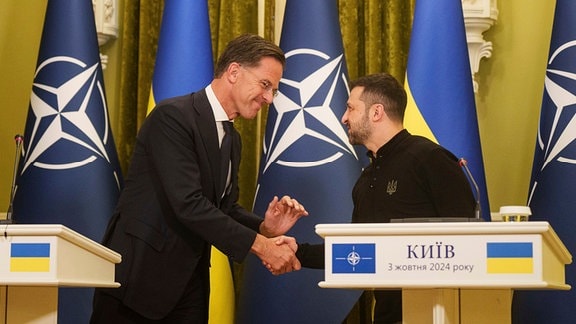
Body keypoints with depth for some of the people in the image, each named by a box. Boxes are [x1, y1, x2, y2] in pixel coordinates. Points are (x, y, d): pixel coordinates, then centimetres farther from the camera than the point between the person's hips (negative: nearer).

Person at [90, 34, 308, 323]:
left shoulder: (232, 139, 14)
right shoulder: (173, 116, -15)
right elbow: (188, 203, -23)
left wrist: (265, 228, -7)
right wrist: (259, 245, -21)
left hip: (189, 280, 8)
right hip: (138, 274, -8)